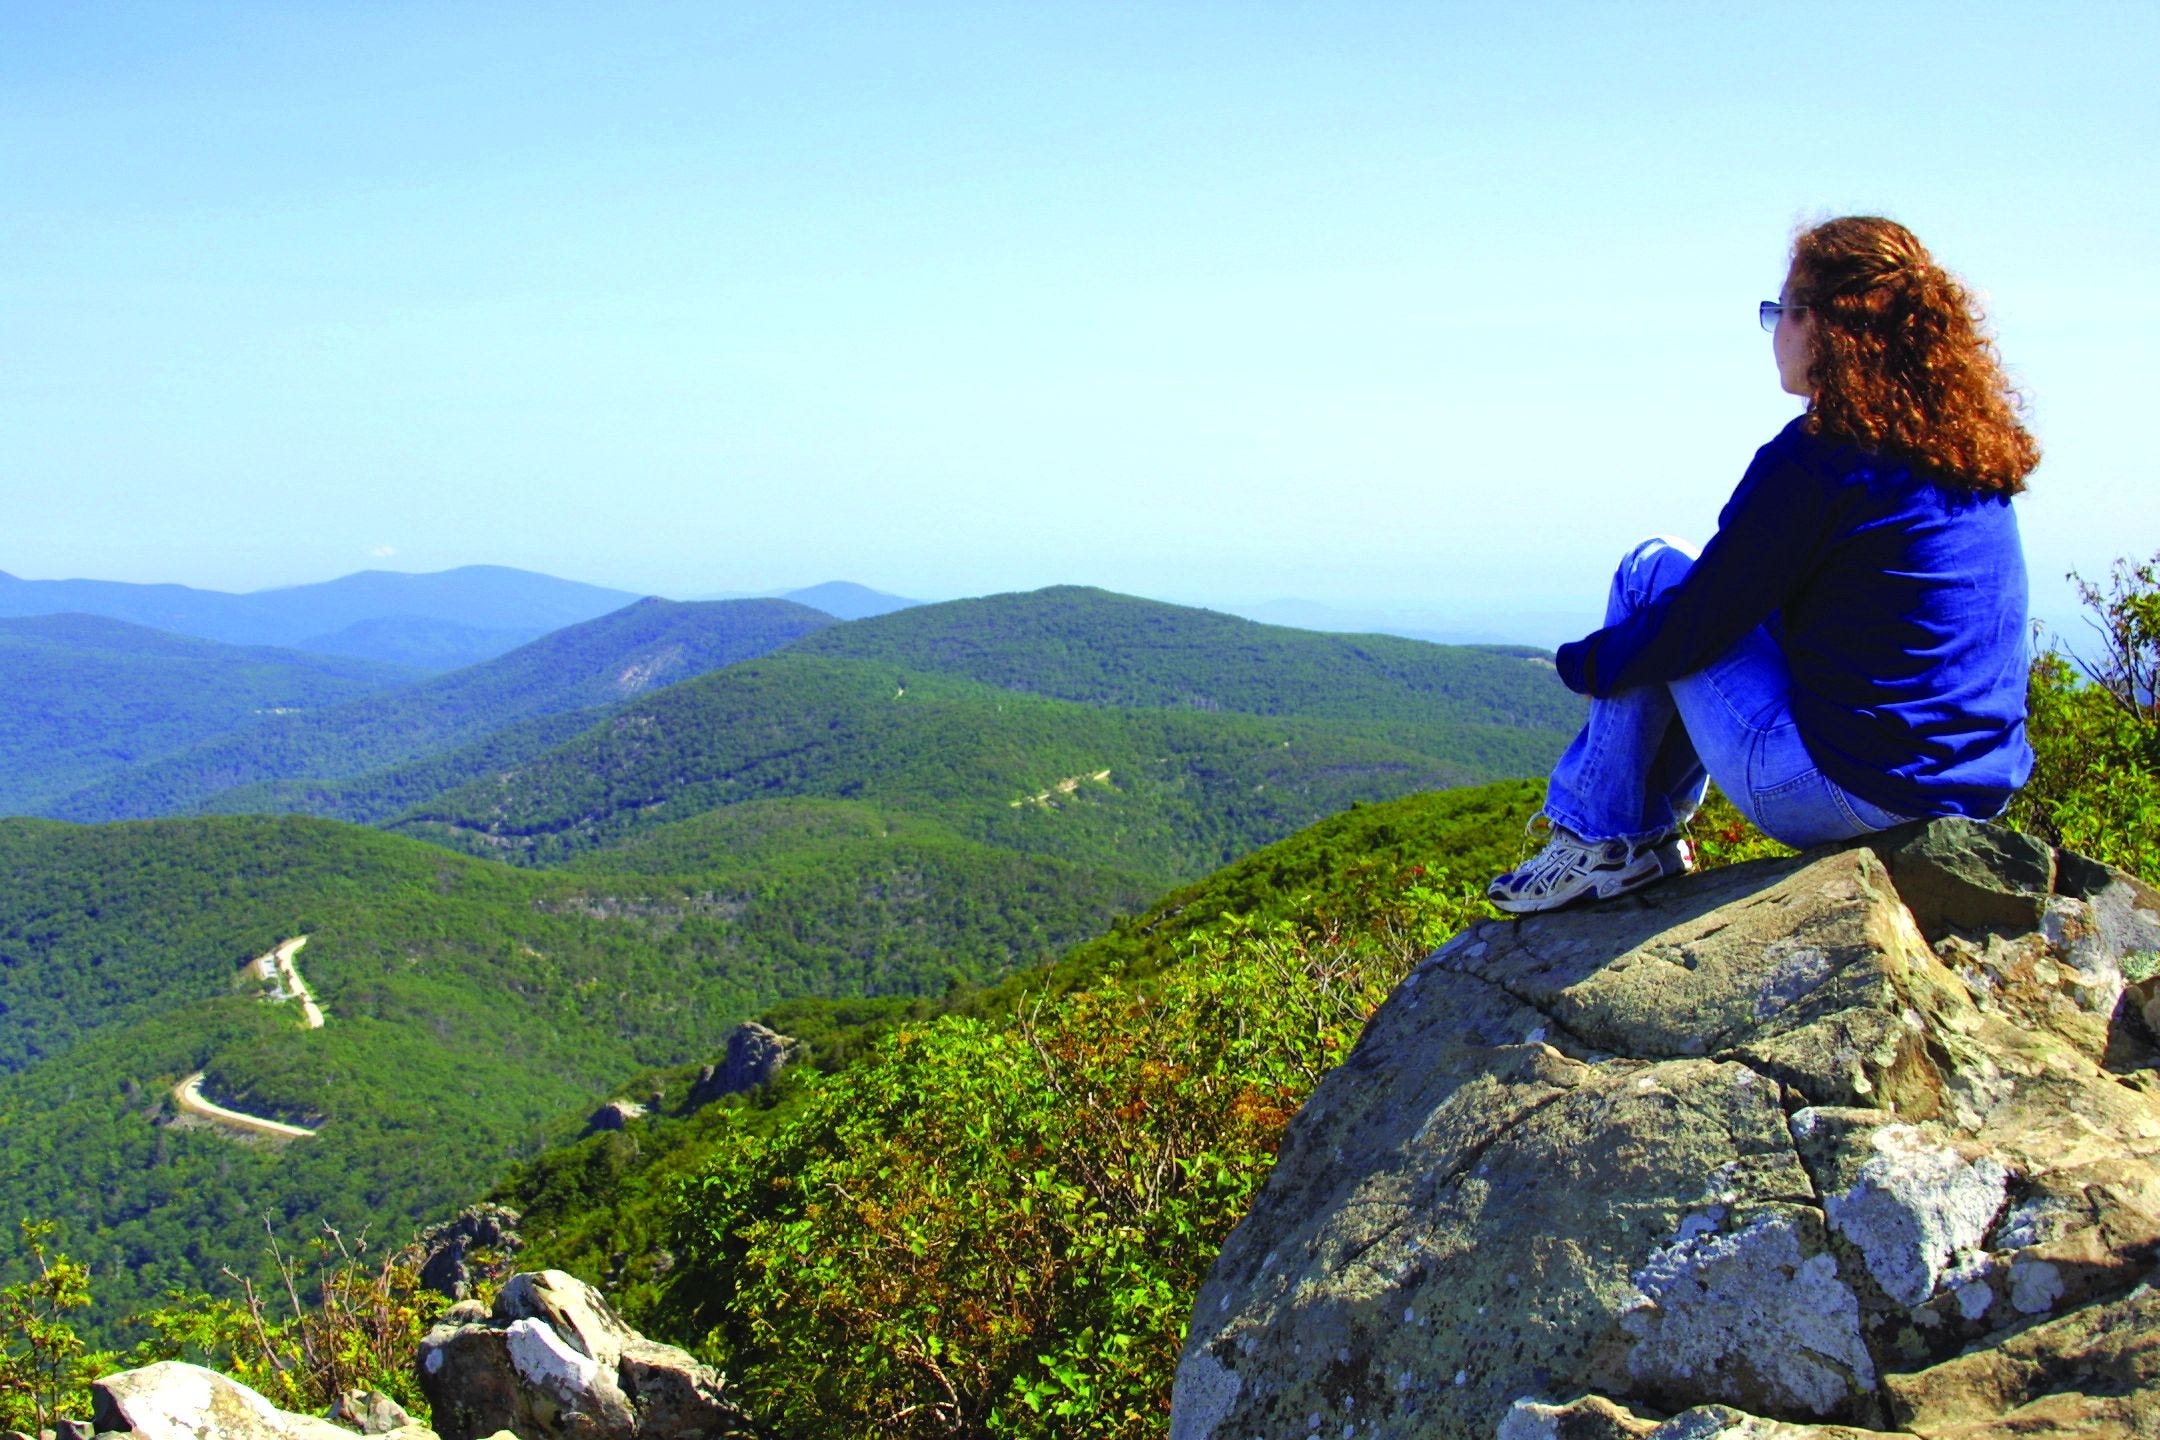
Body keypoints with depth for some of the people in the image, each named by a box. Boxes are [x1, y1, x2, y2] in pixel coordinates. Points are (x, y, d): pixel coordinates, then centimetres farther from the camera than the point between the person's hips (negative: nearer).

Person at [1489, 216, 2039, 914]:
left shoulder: (1817, 456, -15)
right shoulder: (1978, 454, 9)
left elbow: (1698, 618, -10)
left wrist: (1585, 662, 9)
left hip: (1839, 794, -8)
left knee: (1653, 571, 6)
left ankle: (1603, 839, 12)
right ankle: (1646, 832, 28)